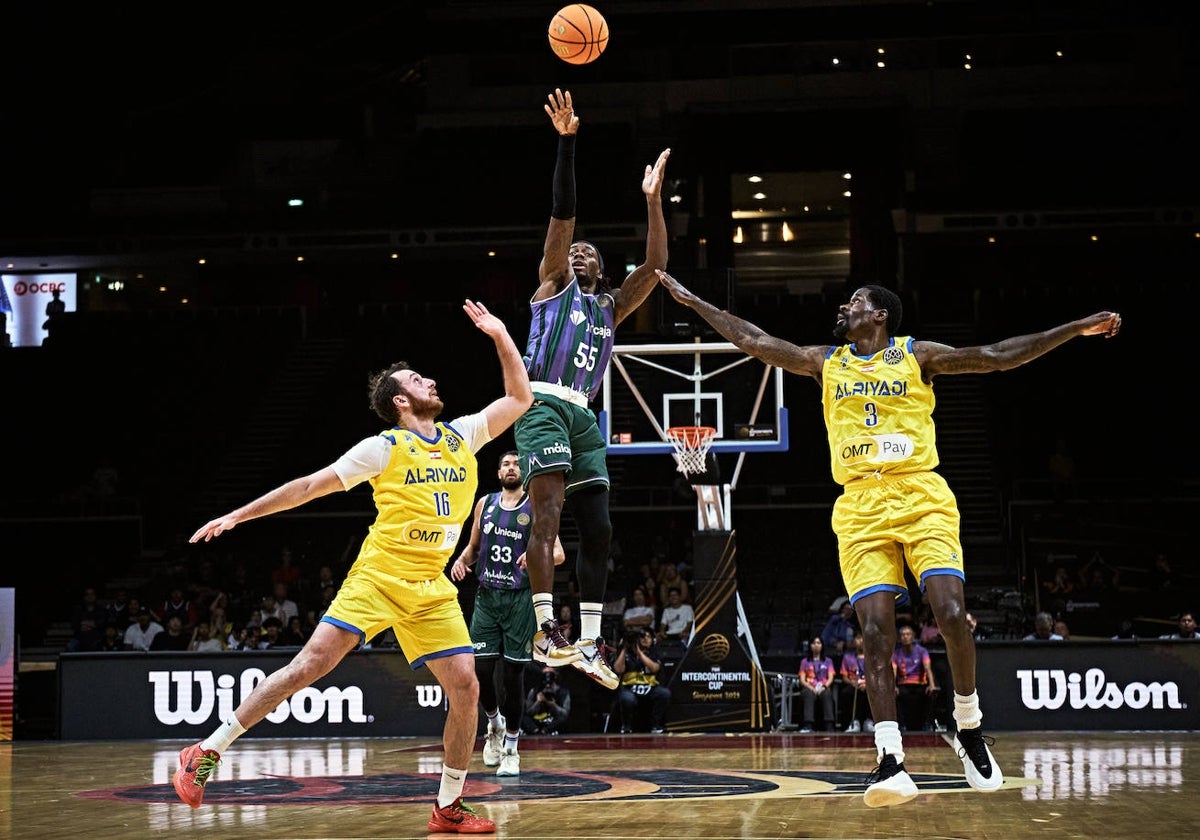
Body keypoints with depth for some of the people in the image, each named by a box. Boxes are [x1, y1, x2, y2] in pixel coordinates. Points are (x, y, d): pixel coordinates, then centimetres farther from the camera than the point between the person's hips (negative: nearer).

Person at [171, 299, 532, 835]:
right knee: (310, 665, -15)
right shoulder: (384, 448, -2)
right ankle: (207, 752, -7)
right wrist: (238, 515, 0)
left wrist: (500, 336, 9)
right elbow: (308, 486, 2)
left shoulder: (463, 436, 12)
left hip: (433, 589, 5)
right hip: (378, 576, -5)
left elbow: (519, 399, 17)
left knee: (465, 689, -6)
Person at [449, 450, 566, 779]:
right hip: (487, 595, 3)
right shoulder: (485, 503, 10)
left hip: (520, 599, -3)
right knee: (481, 668, -5)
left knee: (513, 674, -3)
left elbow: (559, 554, -5)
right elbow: (473, 546, 20)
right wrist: (462, 560, -2)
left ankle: (511, 749, 9)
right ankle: (494, 723, 25)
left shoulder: (536, 508, -1)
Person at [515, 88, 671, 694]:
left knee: (598, 529, 1)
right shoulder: (553, 284, 12)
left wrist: (652, 199, 9)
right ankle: (546, 631, -25)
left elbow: (655, 265, 14)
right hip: (543, 404, -6)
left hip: (583, 416, 6)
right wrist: (566, 142, -9)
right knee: (548, 513, -19)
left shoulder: (611, 307, 24)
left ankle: (589, 643, 4)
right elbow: (562, 214, 0)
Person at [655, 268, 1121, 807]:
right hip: (860, 507, 2)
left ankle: (969, 727, 7)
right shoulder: (825, 363, 17)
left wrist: (1075, 330, -1)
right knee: (875, 631, -9)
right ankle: (891, 762, -12)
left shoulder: (917, 355, 8)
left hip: (921, 498, -2)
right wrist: (694, 302, 19)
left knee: (952, 614, -16)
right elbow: (754, 342, 19)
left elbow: (1000, 356, 5)